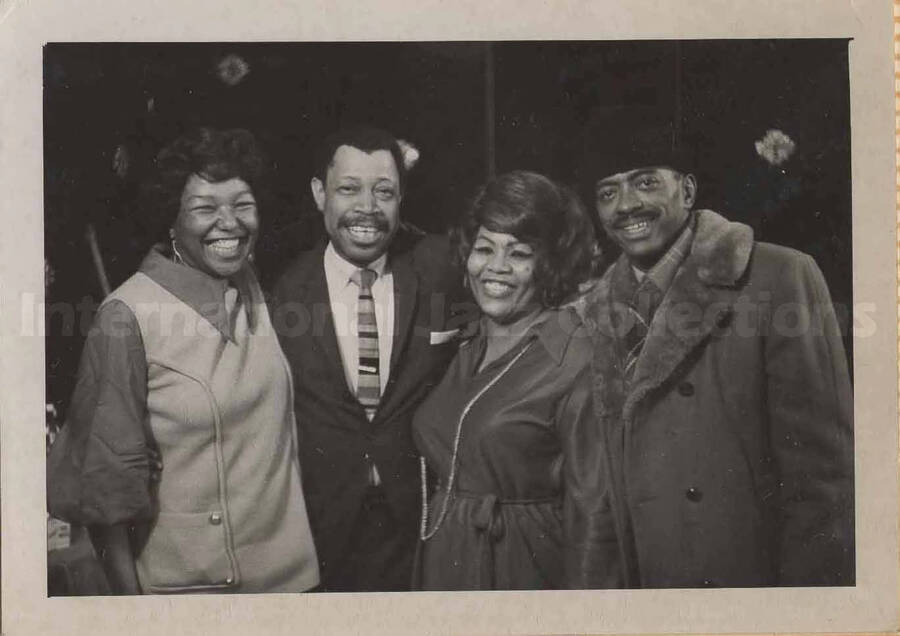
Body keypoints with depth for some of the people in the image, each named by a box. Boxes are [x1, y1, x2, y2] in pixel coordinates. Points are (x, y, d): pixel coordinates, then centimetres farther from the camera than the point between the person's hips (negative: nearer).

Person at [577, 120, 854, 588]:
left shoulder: (780, 278, -11)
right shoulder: (596, 311, 5)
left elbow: (821, 468, -14)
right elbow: (603, 476, 8)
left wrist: (813, 582, -18)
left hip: (757, 574, -4)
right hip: (641, 579, 5)